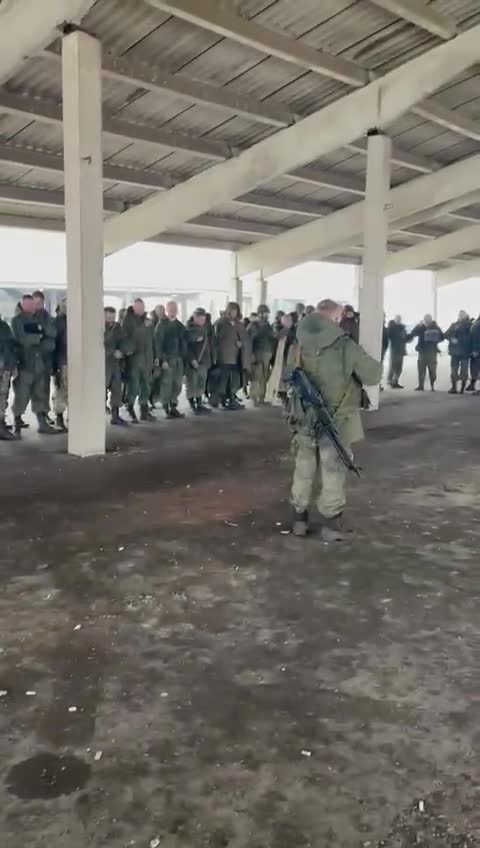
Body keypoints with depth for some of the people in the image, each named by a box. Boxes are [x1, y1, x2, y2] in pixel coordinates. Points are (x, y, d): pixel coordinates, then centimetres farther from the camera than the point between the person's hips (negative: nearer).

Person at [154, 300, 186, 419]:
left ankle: (173, 408, 15)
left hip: (178, 359, 5)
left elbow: (183, 343, 14)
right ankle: (167, 409, 2)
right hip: (166, 359, -5)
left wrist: (184, 358, 5)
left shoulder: (180, 325, 14)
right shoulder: (161, 325, -2)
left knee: (177, 385, 5)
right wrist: (161, 359, -15)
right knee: (166, 384, -5)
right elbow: (158, 343, -8)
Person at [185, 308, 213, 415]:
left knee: (201, 384, 10)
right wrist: (192, 360, -19)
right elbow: (186, 346, -13)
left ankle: (199, 404, 18)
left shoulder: (205, 328, 11)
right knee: (192, 385, -1)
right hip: (192, 362, -7)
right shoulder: (189, 329, -9)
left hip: (203, 362, 7)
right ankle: (193, 406, 4)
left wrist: (209, 360, 11)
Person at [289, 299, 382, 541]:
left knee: (304, 469, 17)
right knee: (333, 472, 9)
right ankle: (330, 522, 14)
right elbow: (373, 376, -10)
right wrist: (374, 364, 10)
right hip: (336, 421, -3)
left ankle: (299, 518, 26)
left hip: (305, 418, 4)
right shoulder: (346, 346, -17)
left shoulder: (301, 345, -5)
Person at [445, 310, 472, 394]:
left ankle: (462, 388, 4)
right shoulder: (454, 325, 10)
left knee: (464, 371, -2)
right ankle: (454, 387, 11)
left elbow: (470, 338, -6)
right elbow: (446, 334, 4)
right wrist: (452, 338, -14)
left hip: (465, 352, -3)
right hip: (454, 351, 3)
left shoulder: (469, 326, 0)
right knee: (453, 370, 5)